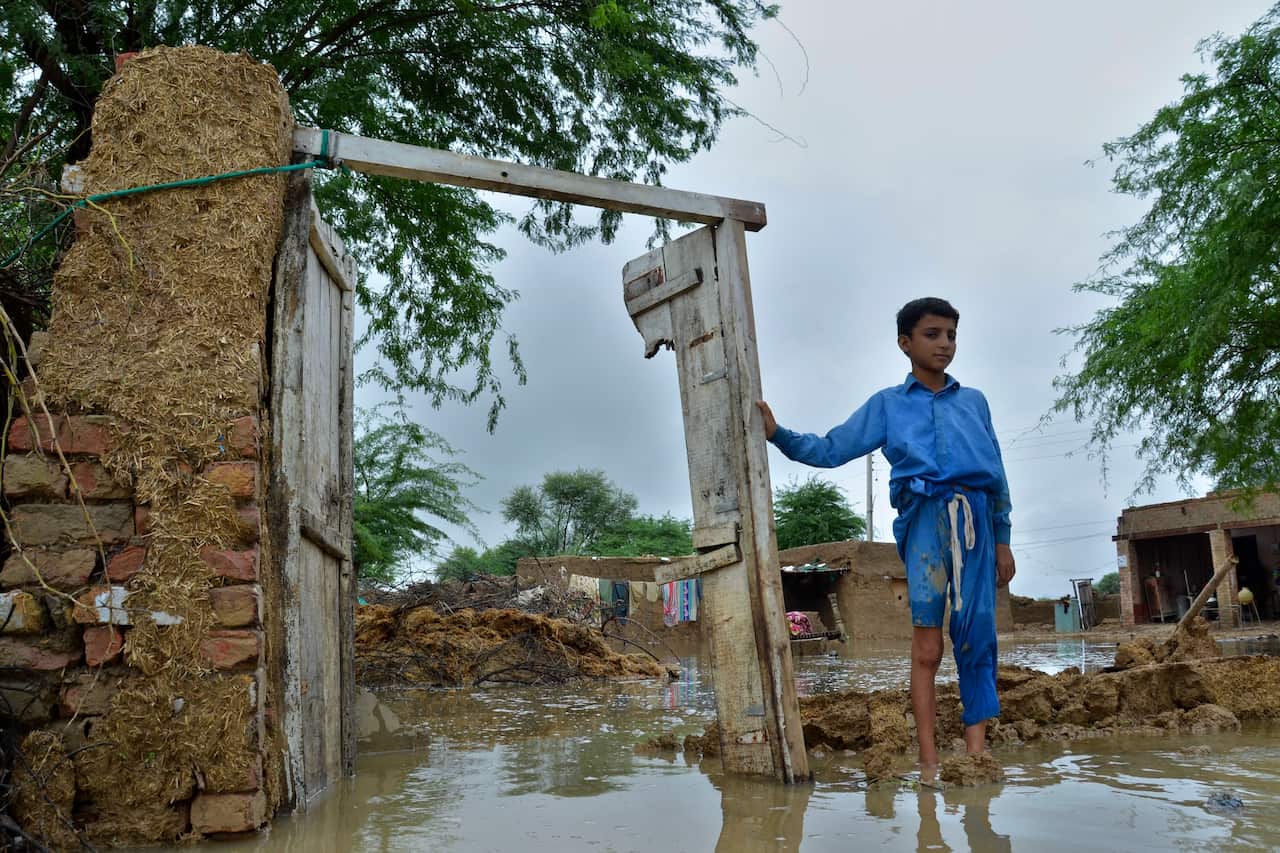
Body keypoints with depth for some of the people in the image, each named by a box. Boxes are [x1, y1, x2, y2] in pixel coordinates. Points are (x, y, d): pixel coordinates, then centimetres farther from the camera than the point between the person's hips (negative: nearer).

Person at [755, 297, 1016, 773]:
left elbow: (997, 474, 21)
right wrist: (778, 434, -3)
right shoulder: (887, 404, 15)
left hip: (976, 519, 2)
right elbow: (830, 450, 11)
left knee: (977, 636, -4)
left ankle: (976, 750, 0)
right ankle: (929, 760, -7)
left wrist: (1002, 541, 17)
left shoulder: (974, 402, 21)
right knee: (926, 648, -8)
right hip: (925, 518, -2)